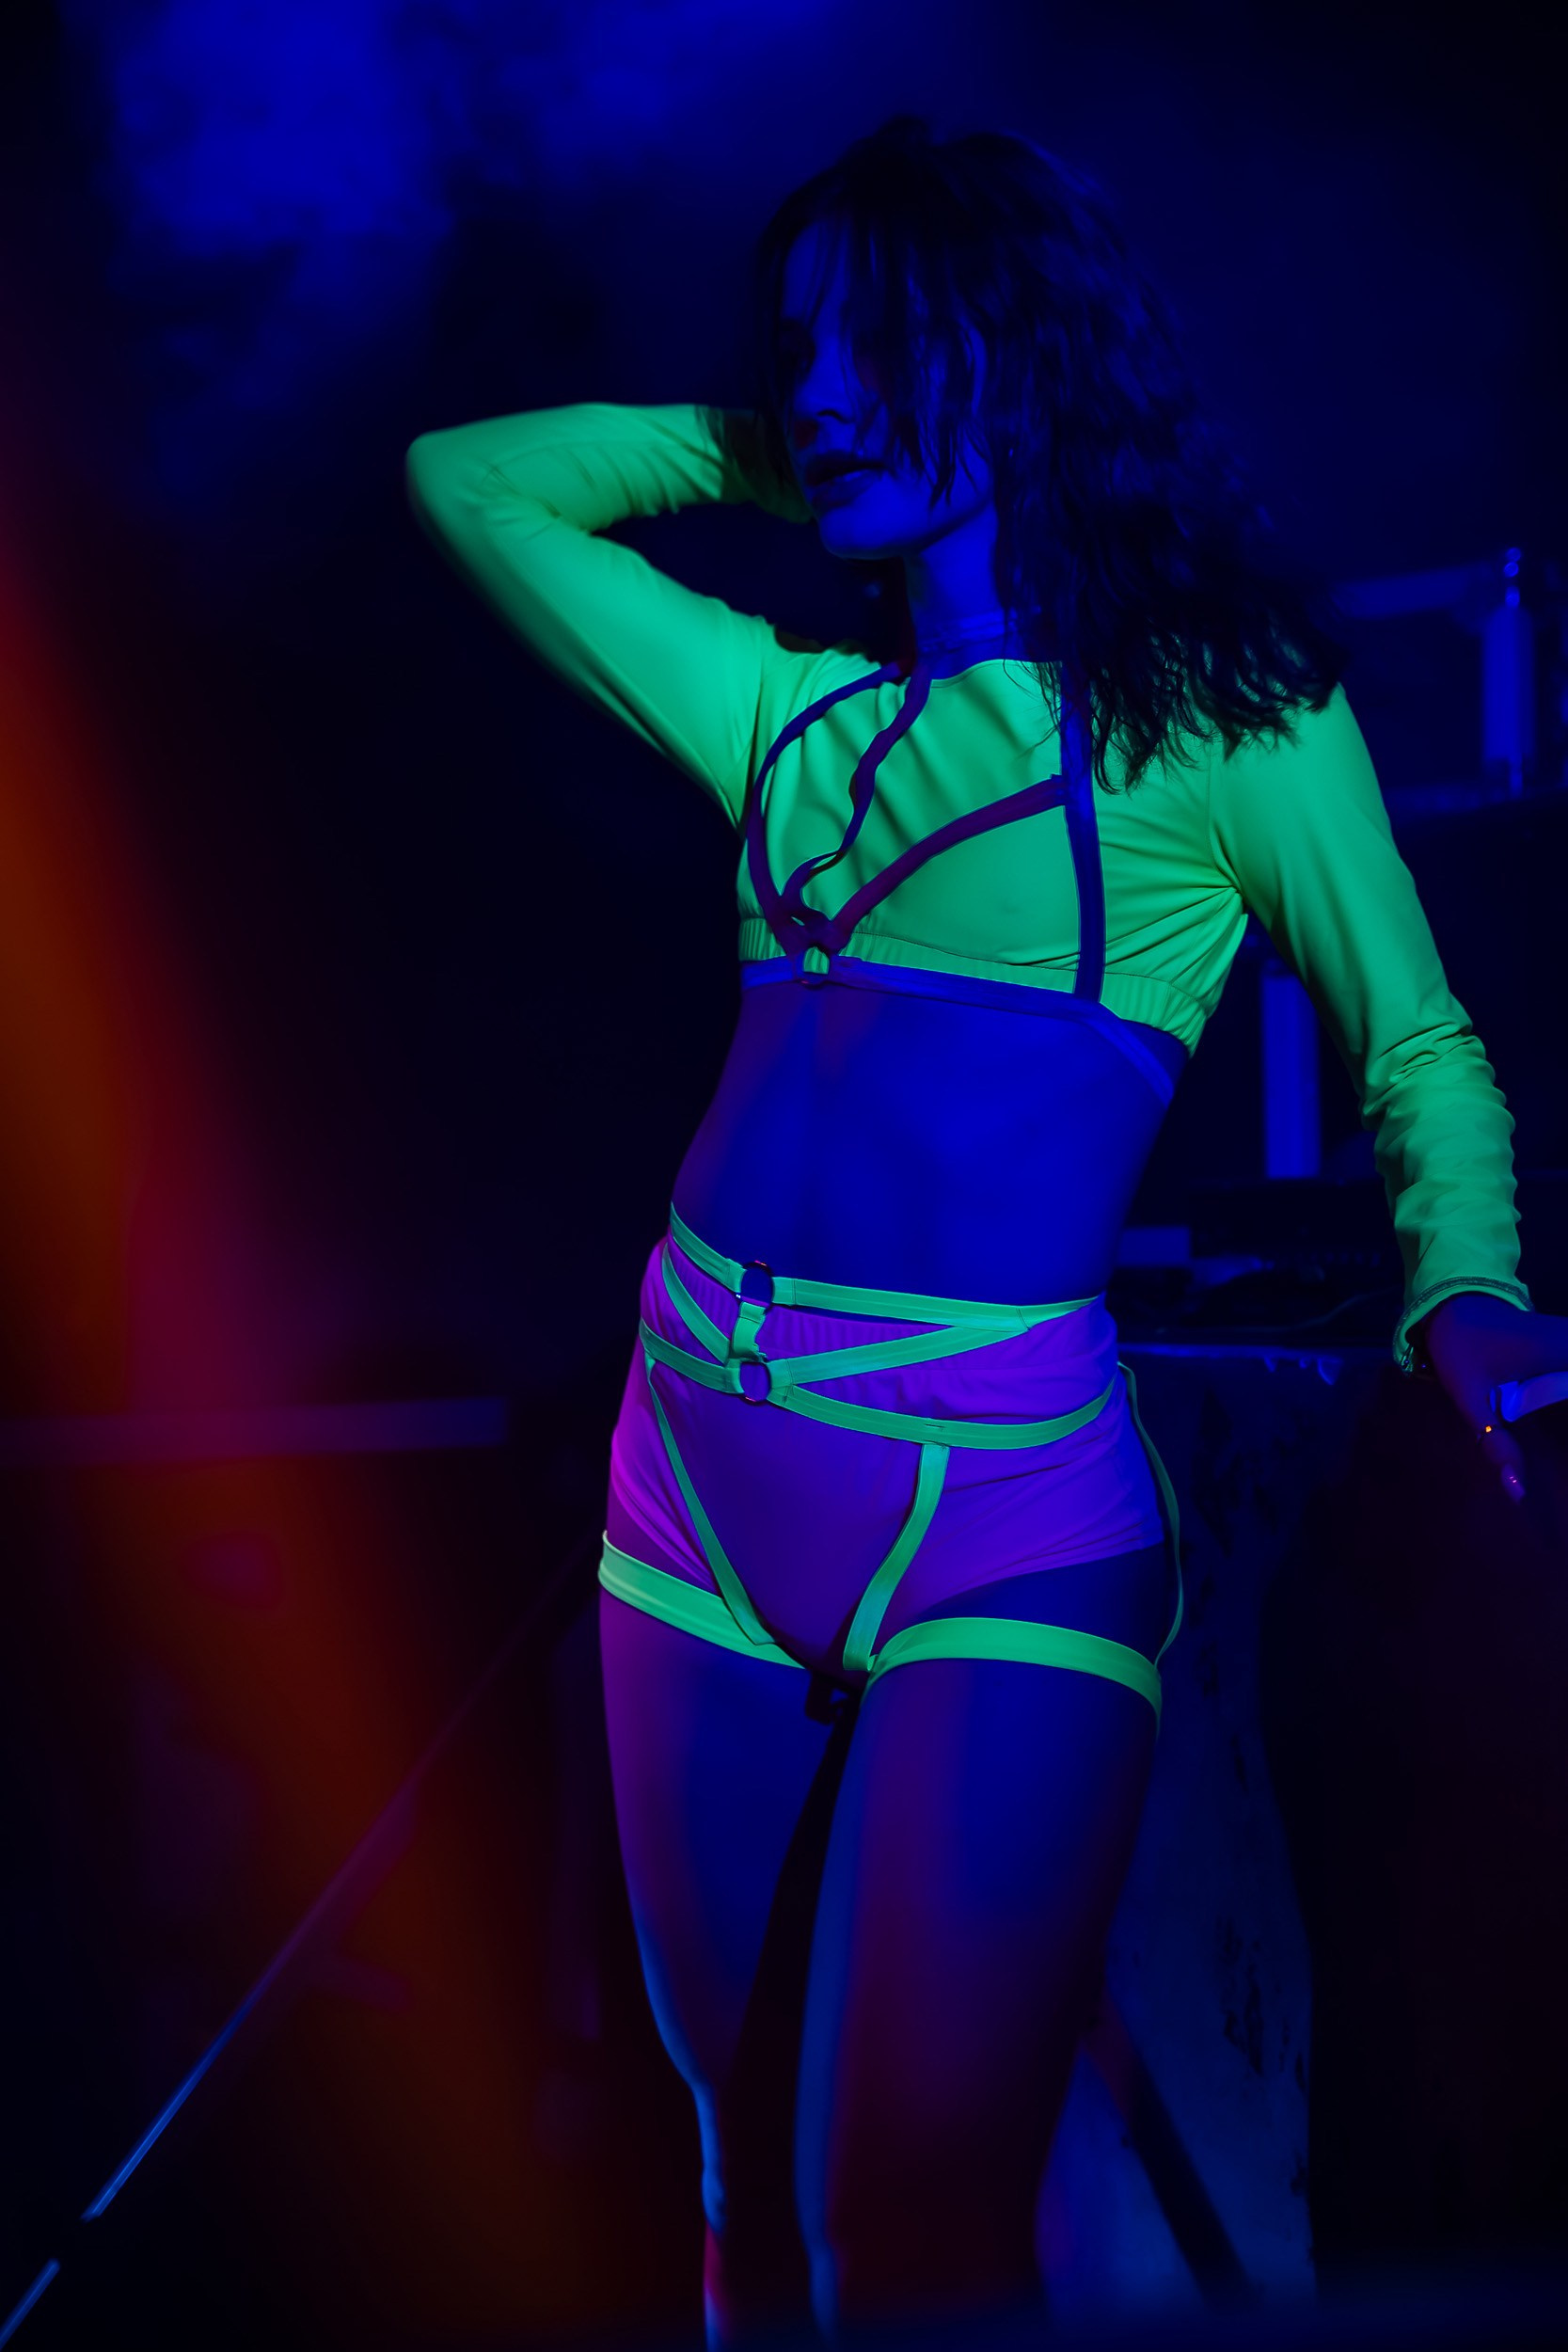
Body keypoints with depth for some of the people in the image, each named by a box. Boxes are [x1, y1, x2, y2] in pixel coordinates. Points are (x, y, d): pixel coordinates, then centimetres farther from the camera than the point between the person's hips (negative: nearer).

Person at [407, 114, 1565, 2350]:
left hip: (1001, 1515, -5)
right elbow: (469, 477, 23)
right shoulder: (791, 714, 13)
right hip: (698, 1480, 6)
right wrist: (754, 453, 18)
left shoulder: (1224, 715, 0)